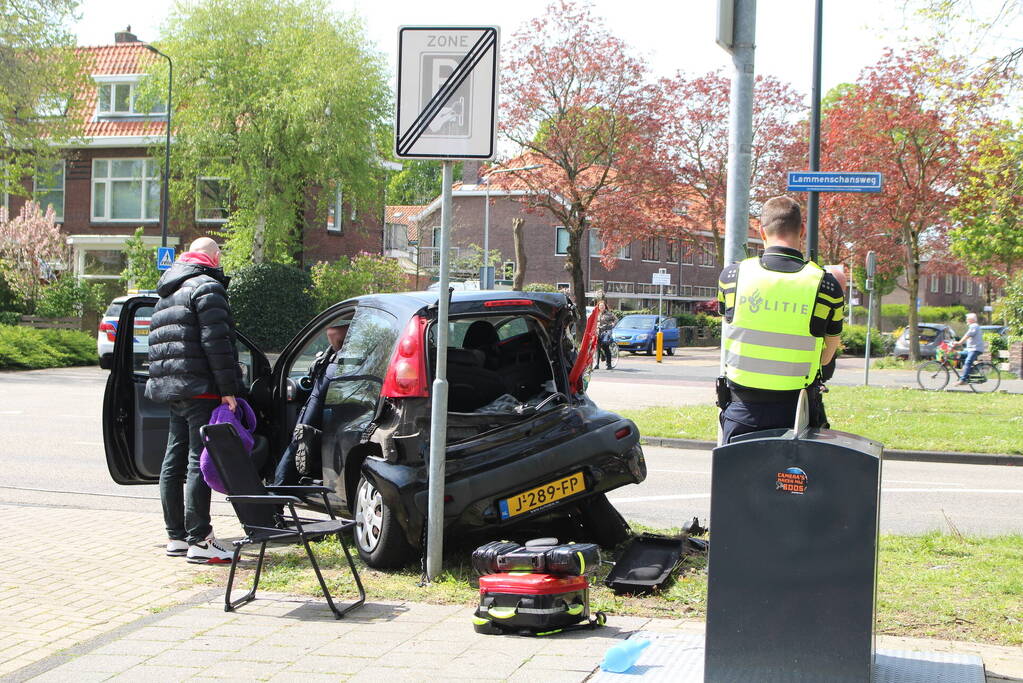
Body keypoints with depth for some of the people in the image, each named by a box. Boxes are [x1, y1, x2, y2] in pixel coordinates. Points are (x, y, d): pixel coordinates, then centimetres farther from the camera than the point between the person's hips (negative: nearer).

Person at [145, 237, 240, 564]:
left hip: (170, 388, 9)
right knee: (200, 462, -9)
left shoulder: (166, 294, 21)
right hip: (201, 390, -9)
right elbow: (216, 342, -16)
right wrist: (228, 389, -15)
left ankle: (176, 536, 18)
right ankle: (199, 540, -10)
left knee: (174, 460, 12)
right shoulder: (207, 288, -9)